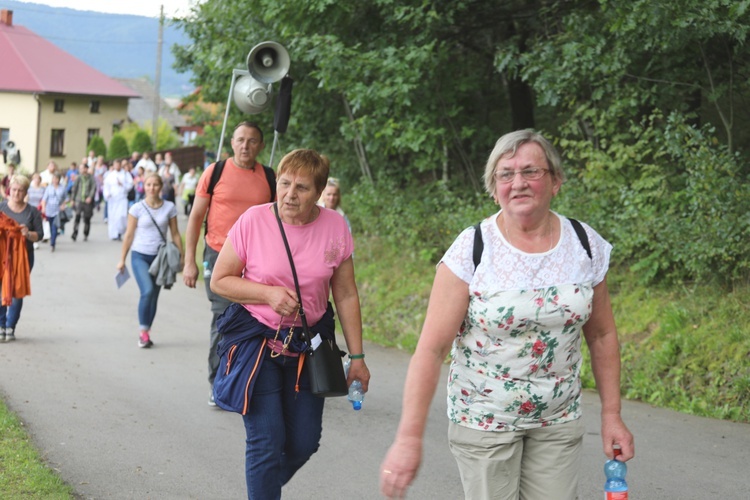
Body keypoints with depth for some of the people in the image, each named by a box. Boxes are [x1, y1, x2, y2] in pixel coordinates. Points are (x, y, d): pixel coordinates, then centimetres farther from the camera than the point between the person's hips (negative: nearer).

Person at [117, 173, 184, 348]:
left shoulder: (169, 208, 1)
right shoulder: (137, 208, -3)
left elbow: (175, 234, 6)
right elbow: (129, 235, 3)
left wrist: (181, 256, 2)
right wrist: (122, 259, 4)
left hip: (160, 257, 2)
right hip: (140, 256, -2)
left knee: (154, 297, 5)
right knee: (147, 291, -21)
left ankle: (145, 333, 17)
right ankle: (144, 331, -10)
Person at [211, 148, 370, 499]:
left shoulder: (335, 227, -6)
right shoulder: (253, 221, -14)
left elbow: (346, 296, 2)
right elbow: (219, 281, -5)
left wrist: (357, 357, 3)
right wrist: (269, 293, -20)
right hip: (257, 342, -3)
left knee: (305, 442, 10)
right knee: (267, 441, -8)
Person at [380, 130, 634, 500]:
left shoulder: (586, 247, -4)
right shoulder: (471, 250, -14)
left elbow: (602, 335, 8)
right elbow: (431, 348, -17)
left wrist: (611, 414, 5)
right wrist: (409, 437, -22)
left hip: (558, 420, 3)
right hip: (483, 419, -3)